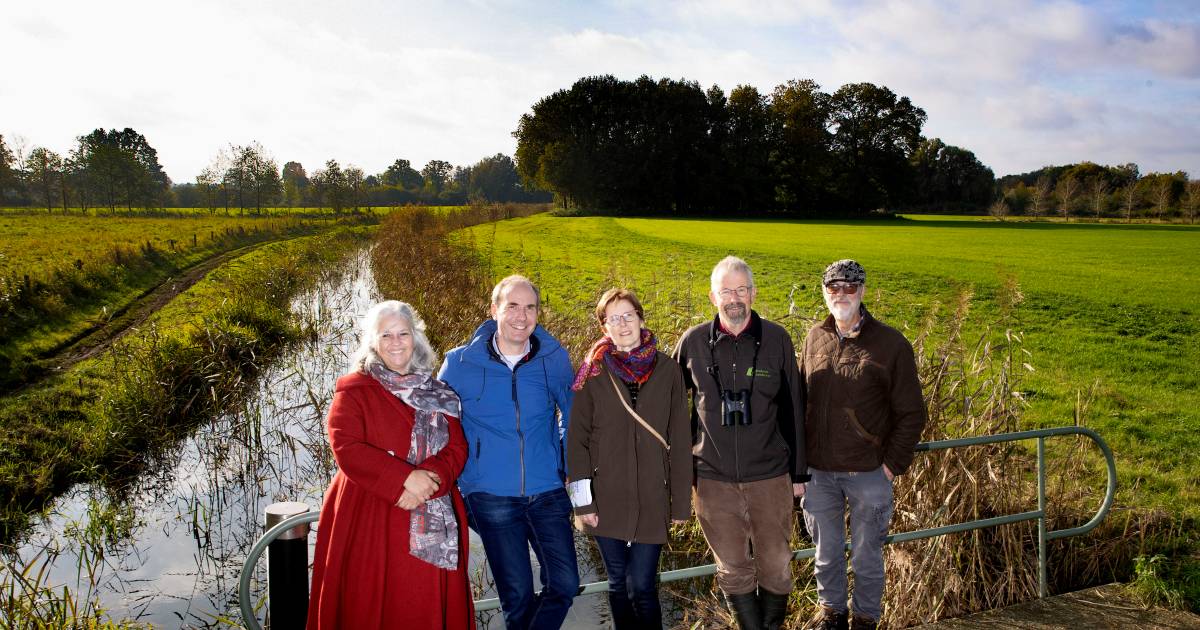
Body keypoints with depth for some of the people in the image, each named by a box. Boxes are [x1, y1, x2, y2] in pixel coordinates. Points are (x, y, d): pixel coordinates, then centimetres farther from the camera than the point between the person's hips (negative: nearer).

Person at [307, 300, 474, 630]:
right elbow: (346, 448, -11)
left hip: (430, 522, 3)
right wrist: (405, 477, -19)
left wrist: (428, 479, -15)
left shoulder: (437, 393, 13)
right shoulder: (354, 389, 1)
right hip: (368, 519, -3)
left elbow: (456, 449, 5)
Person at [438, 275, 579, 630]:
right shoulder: (461, 362, -6)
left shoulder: (554, 358, -3)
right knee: (517, 594, 7)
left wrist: (572, 467, 8)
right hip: (491, 498, -1)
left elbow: (572, 414, 12)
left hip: (548, 492, 2)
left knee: (565, 584, -1)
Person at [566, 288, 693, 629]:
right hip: (607, 501, 1)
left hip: (652, 500, 0)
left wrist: (681, 500, 1)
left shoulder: (667, 370, 0)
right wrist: (583, 499, -6)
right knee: (619, 584, 11)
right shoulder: (593, 372, -1)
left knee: (642, 587, 0)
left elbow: (681, 440, 2)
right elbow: (577, 439, -1)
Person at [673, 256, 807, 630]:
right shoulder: (693, 342, -3)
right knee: (733, 569, 12)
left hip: (770, 477, 0)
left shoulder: (777, 339, -4)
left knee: (776, 567, 11)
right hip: (713, 479, 0)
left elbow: (792, 409, 3)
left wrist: (799, 472, 5)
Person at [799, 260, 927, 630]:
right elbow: (800, 400, 11)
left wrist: (892, 465, -9)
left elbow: (911, 414, -5)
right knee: (826, 552, 18)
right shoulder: (815, 339, 2)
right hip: (817, 472, 3)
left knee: (866, 556, 14)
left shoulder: (890, 344, -9)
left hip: (868, 474, -3)